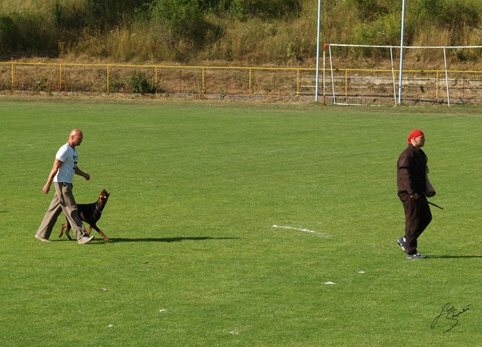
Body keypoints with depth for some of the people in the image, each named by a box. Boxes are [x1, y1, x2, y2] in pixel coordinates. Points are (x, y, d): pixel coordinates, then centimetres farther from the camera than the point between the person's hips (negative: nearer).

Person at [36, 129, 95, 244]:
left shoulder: (74, 151, 16)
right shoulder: (65, 150, -15)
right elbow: (55, 168, -18)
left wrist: (84, 174, 6)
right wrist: (48, 184, -20)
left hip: (67, 183, 10)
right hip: (61, 183, -10)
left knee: (54, 210, 12)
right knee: (71, 209, -9)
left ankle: (42, 234, 18)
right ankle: (81, 236, -11)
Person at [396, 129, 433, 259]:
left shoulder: (420, 153, 16)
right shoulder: (407, 155, -16)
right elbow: (405, 175, -24)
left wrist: (425, 189, 21)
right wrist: (412, 192, -28)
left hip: (418, 192, 10)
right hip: (409, 193, -10)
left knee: (426, 217, 11)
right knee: (413, 221, -7)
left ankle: (405, 240, 20)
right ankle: (411, 252, -1)